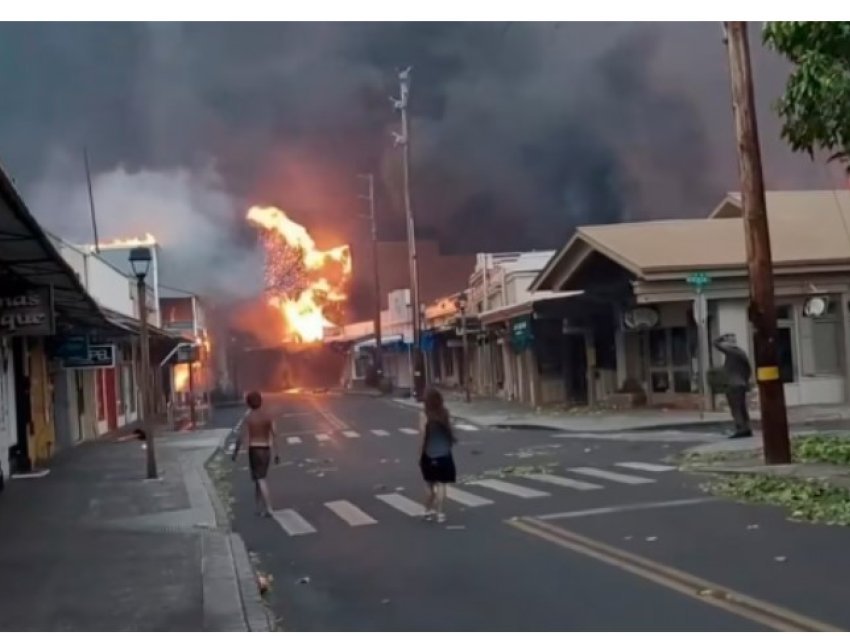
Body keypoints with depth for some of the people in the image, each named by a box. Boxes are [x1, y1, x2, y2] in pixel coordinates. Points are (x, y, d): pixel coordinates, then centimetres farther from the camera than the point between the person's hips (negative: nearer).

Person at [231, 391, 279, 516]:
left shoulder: (247, 418, -8)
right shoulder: (268, 416, 2)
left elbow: (241, 437, -9)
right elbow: (274, 435, -2)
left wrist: (235, 453, 3)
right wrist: (276, 453, 0)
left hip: (254, 450, -4)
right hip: (266, 450, 4)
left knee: (260, 480, -4)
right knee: (259, 478, 18)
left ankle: (268, 509, -13)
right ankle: (259, 507, 20)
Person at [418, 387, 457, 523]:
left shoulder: (424, 416, -12)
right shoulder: (445, 413, -3)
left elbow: (422, 437, -11)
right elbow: (451, 432, 3)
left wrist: (420, 455, -3)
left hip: (429, 455, -1)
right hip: (444, 454, 1)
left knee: (430, 485, 14)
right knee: (441, 485, 4)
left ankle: (428, 511, 21)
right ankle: (439, 513, 1)